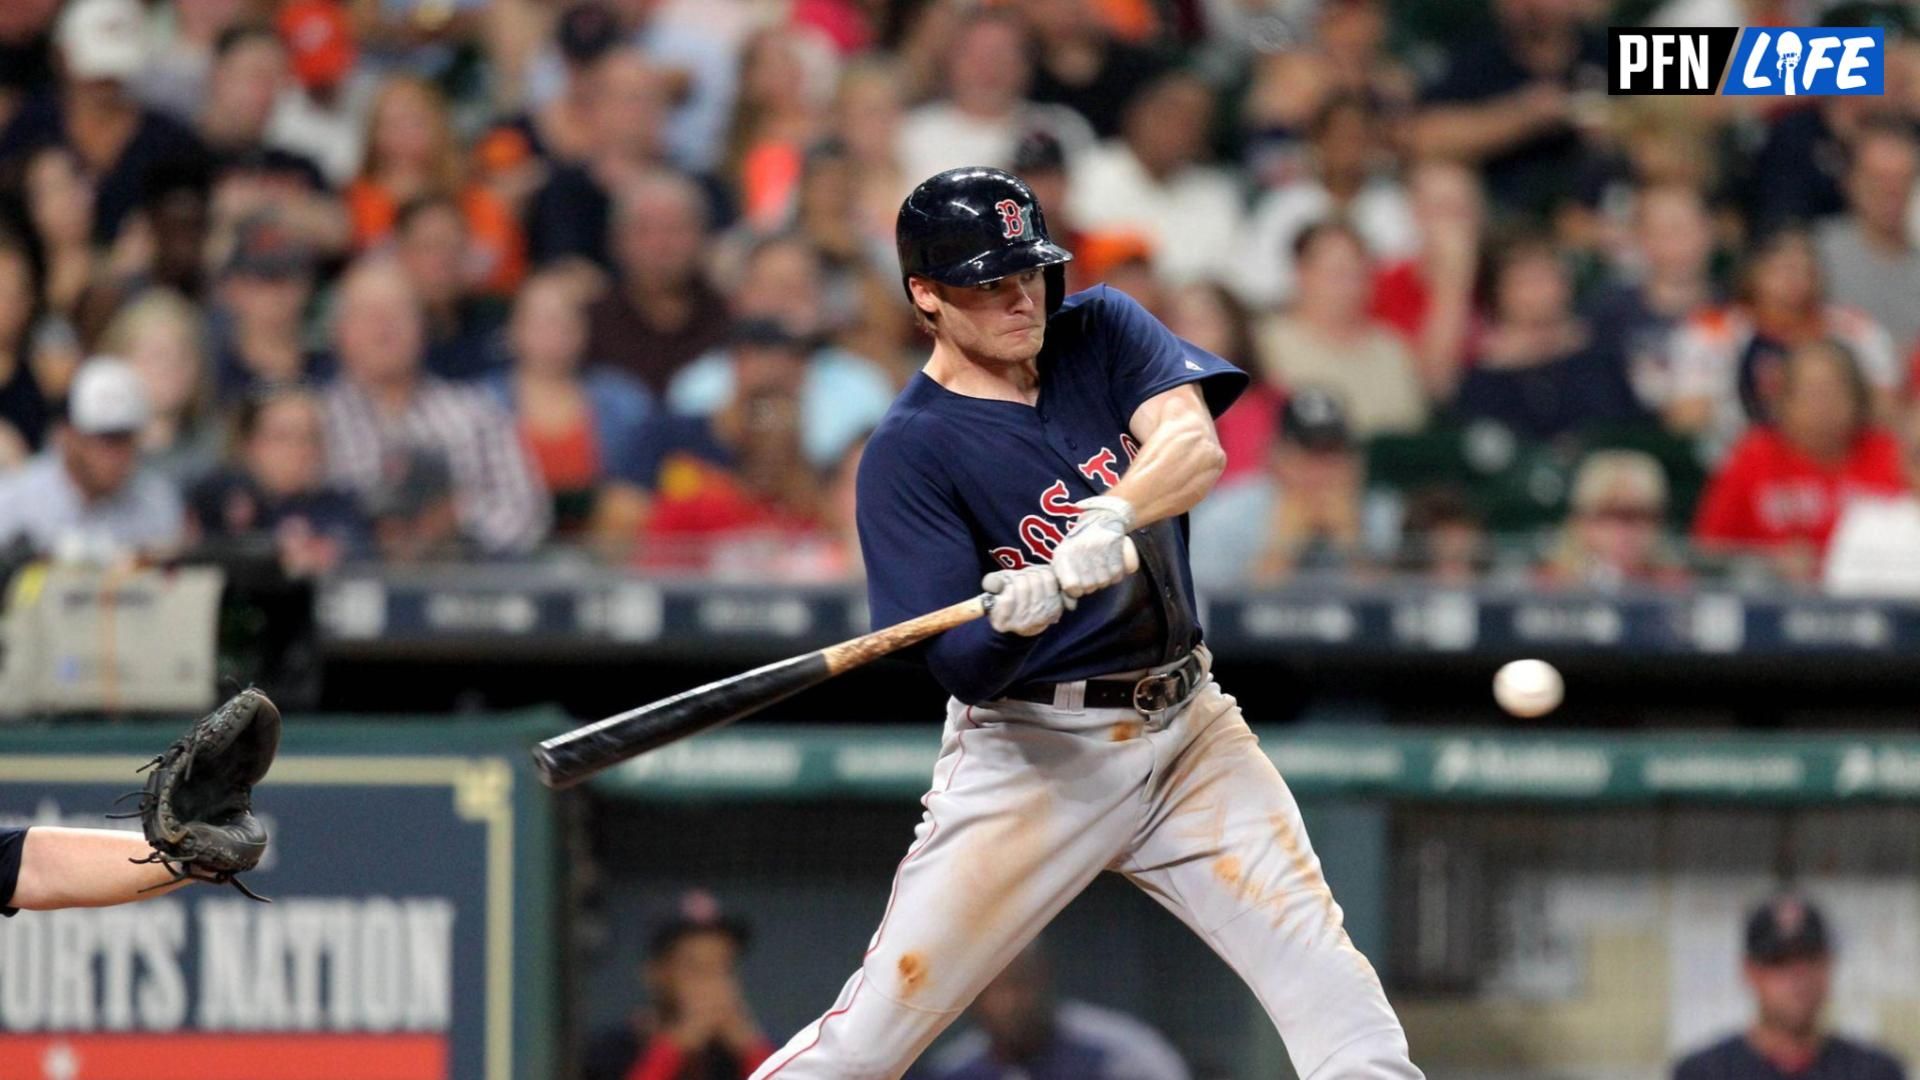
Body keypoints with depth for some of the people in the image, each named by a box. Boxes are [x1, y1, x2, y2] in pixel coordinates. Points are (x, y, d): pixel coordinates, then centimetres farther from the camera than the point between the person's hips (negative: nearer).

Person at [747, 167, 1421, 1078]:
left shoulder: (1102, 334, 1)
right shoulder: (909, 452, -11)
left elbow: (1197, 448, -18)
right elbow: (961, 666, -17)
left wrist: (1112, 517, -37)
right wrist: (1018, 617, -39)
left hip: (1186, 728, 4)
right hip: (1031, 754, -4)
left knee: (1326, 982, -11)